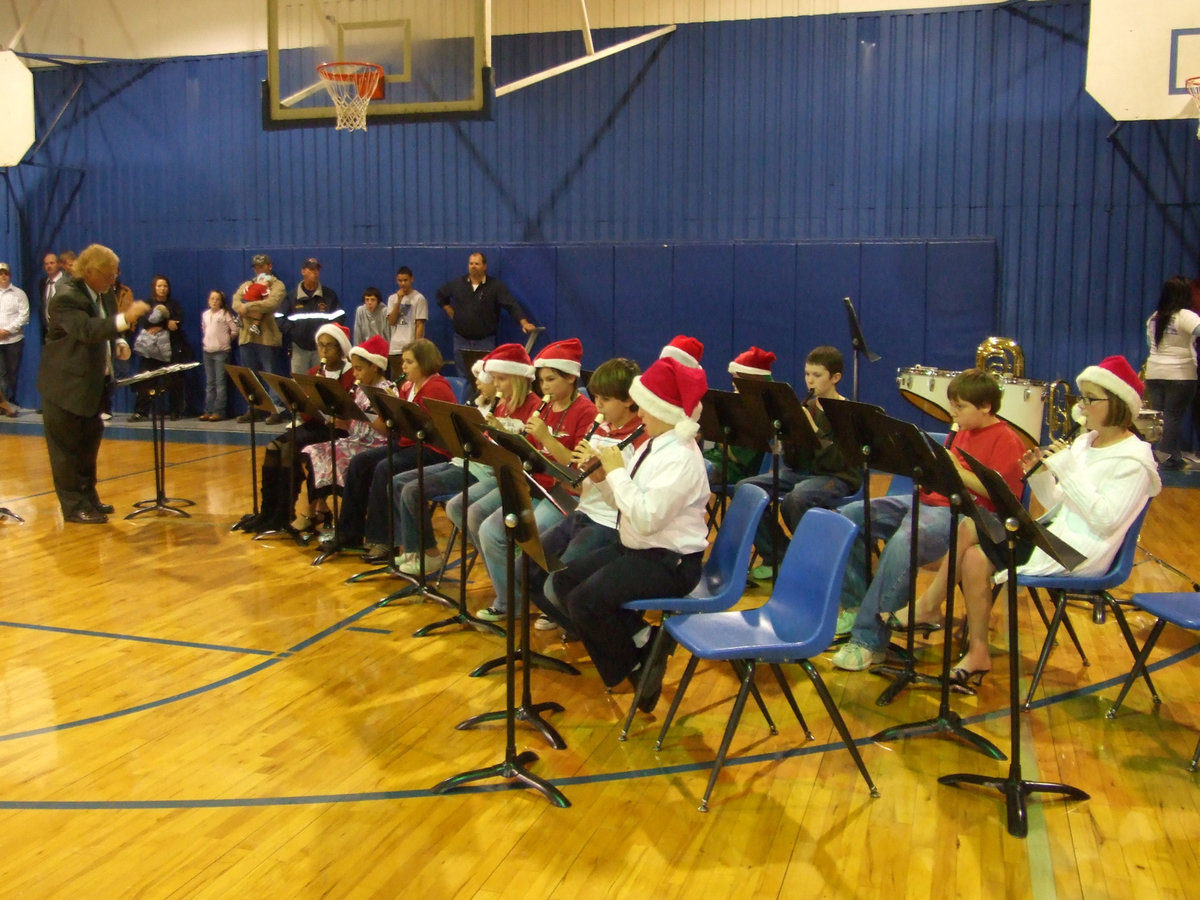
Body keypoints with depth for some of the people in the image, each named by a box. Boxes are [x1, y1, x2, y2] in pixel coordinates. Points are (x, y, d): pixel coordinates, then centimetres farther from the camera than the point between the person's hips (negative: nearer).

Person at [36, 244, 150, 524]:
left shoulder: (99, 294, 8)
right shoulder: (66, 297, -21)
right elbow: (87, 331, -36)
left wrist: (118, 343, 1)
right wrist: (125, 318, -45)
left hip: (93, 382, 9)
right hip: (66, 384, -9)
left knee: (89, 444, 16)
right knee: (67, 448, 0)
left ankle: (88, 498, 27)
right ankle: (74, 507, 6)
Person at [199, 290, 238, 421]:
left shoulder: (225, 314, -5)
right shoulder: (205, 314, 12)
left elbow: (235, 330, -7)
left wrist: (227, 340, 0)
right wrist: (206, 340, 12)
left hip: (221, 351, -6)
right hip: (207, 351, 6)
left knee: (220, 382, -7)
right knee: (209, 382, 9)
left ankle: (219, 411, -7)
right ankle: (208, 410, 12)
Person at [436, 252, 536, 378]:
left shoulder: (496, 286, -4)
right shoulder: (457, 284, 6)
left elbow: (512, 305, -12)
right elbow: (441, 294, 24)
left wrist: (524, 322, -26)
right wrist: (449, 310, 13)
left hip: (485, 341, -3)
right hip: (461, 340, 3)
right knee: (463, 377, 8)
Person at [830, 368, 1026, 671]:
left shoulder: (1006, 441, -5)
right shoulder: (960, 433, 20)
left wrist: (957, 471, -19)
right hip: (929, 500, 9)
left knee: (903, 541, -38)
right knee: (850, 516, -5)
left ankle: (869, 641, -33)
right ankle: (855, 602, 2)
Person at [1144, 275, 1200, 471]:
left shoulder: (1153, 318, 10)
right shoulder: (1184, 316, -11)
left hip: (1154, 373, 6)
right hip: (1180, 375, -6)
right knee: (1174, 416, -2)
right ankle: (1169, 458, -2)